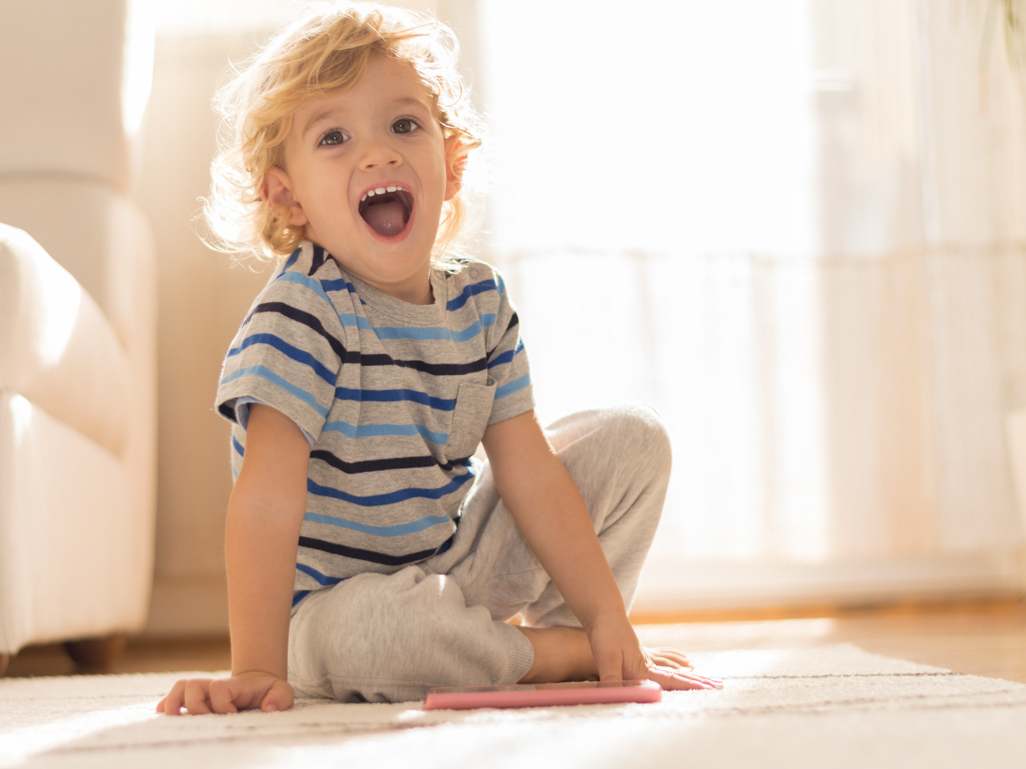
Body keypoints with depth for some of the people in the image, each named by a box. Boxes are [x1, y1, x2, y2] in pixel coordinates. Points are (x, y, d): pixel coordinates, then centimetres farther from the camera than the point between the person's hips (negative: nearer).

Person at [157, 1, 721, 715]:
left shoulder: (481, 300, -3)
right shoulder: (302, 310, -24)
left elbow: (530, 471, -3)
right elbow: (267, 498, -31)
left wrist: (606, 615, -7)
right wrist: (257, 669, -37)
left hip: (454, 561, 6)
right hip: (334, 597, -6)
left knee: (635, 438, 2)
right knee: (367, 629, -42)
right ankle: (559, 654, -14)